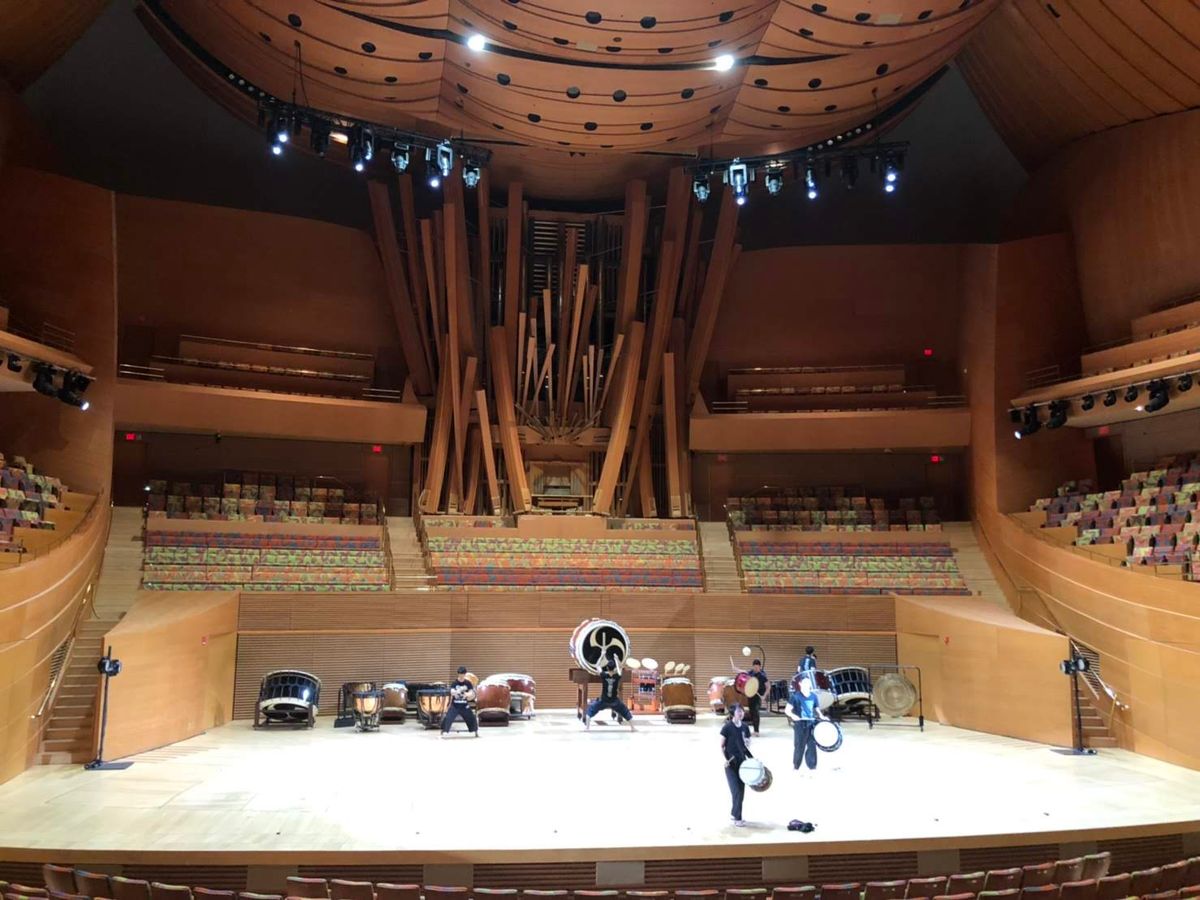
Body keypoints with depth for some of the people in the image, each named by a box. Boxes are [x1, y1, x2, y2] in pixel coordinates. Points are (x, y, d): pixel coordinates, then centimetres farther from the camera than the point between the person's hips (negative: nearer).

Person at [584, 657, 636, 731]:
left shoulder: (603, 675, -13)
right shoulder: (617, 676, -10)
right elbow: (619, 671, 14)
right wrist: (616, 660, 26)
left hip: (603, 700, -1)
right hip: (614, 701, 1)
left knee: (591, 709, 15)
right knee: (626, 712, 21)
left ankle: (587, 726, 4)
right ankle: (632, 727, 19)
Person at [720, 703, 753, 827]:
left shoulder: (744, 728, 5)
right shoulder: (727, 727, -11)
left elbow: (744, 746, 14)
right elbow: (721, 746, -6)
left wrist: (752, 758, 5)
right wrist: (725, 759, -18)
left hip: (742, 762, 5)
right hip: (730, 763, -5)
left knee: (741, 791, 9)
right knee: (736, 791, -8)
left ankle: (734, 813, 27)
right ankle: (737, 818, 3)